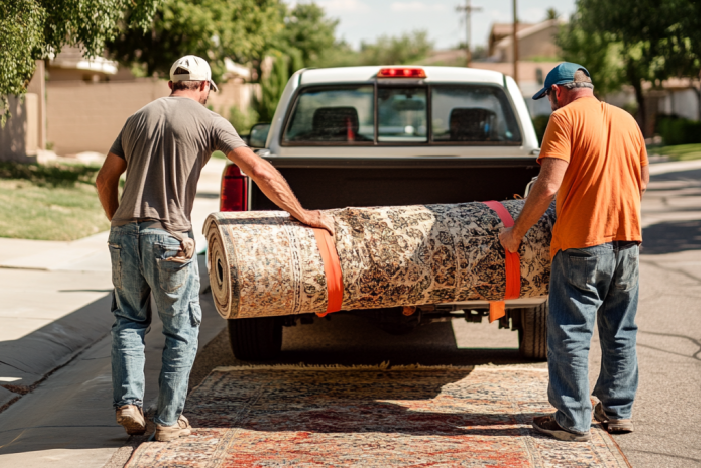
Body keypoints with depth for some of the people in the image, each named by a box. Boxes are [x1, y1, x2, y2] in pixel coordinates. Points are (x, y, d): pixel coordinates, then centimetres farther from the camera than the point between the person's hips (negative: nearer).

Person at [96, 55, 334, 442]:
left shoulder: (139, 117, 17)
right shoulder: (209, 122, 1)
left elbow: (106, 179, 17)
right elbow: (259, 171, -5)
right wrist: (301, 215, 1)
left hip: (125, 233, 4)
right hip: (170, 237, -4)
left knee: (128, 322, 18)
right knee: (181, 331, 8)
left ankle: (128, 403, 4)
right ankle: (169, 420, 9)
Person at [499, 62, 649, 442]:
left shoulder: (565, 118, -8)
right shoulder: (626, 120, 13)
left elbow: (548, 186, -17)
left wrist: (516, 232, -8)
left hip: (582, 242, -7)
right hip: (627, 239, 7)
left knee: (571, 333, 0)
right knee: (620, 331, 16)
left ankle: (573, 421, 1)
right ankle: (617, 410, 24)